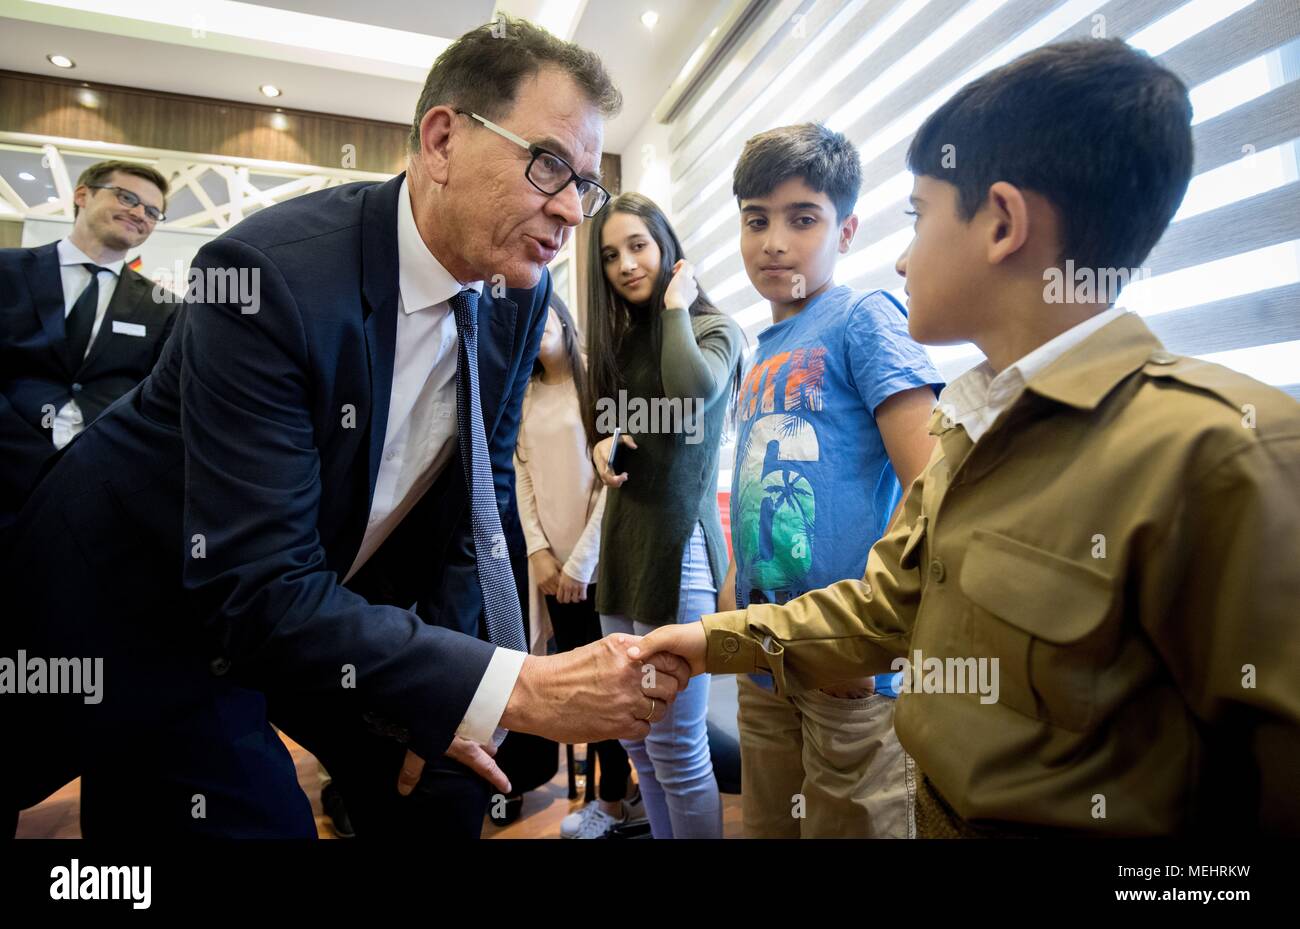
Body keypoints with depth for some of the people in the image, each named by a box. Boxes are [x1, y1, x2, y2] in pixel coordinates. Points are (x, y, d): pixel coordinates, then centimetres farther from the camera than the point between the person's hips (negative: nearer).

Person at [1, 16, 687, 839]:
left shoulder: (518, 294, -10)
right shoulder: (272, 273, -30)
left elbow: (480, 492, -2)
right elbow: (254, 585, -34)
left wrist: (443, 690, -6)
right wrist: (517, 689, -39)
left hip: (328, 596, 6)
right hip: (148, 602, -5)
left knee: (443, 787, 9)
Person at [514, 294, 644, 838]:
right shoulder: (525, 397, 11)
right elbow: (522, 477, 8)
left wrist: (582, 559, -12)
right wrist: (538, 551, -4)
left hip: (600, 561, -4)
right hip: (553, 564, 5)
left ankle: (618, 797, 23)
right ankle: (615, 796, 25)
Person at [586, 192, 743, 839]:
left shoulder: (713, 329, -3)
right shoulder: (620, 340, 15)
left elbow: (692, 395, -26)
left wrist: (675, 308, -10)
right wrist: (602, 447, -3)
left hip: (677, 547, -7)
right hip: (621, 543, 7)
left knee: (675, 749, 1)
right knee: (636, 737, 17)